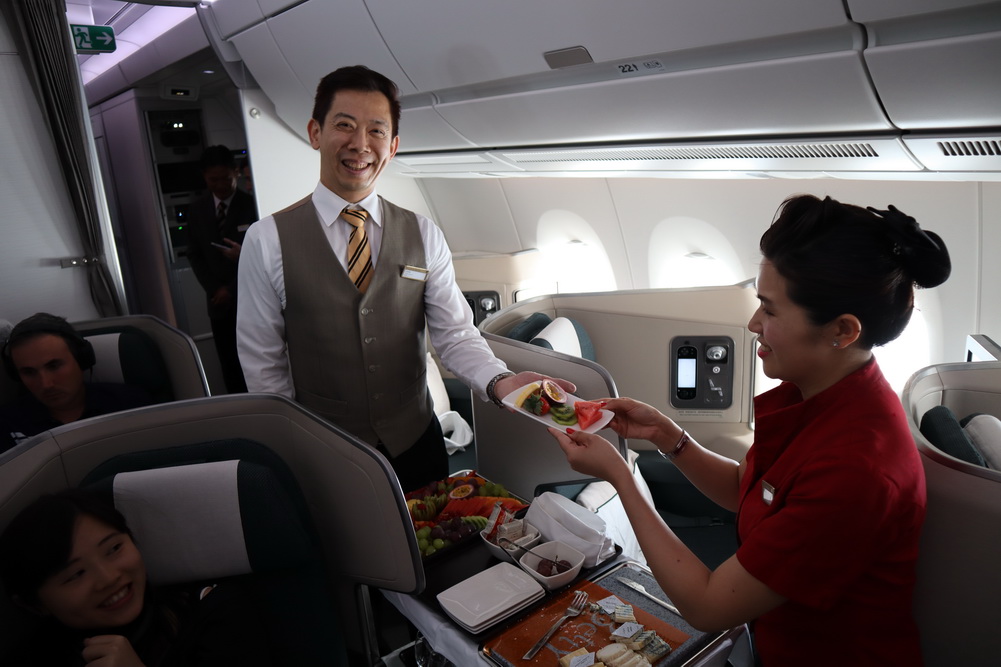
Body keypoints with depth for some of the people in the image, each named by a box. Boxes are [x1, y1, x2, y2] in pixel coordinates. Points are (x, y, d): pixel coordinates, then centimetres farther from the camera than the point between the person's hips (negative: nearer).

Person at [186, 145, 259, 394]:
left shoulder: (252, 205, -1)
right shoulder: (198, 210, 11)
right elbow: (194, 255, 11)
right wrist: (216, 289, -2)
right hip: (220, 302, 3)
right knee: (230, 369, 2)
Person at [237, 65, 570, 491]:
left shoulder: (423, 235, -3)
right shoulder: (268, 242, -10)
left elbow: (455, 334, -7)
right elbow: (263, 366, -6)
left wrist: (498, 380, -26)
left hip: (416, 443, 3)